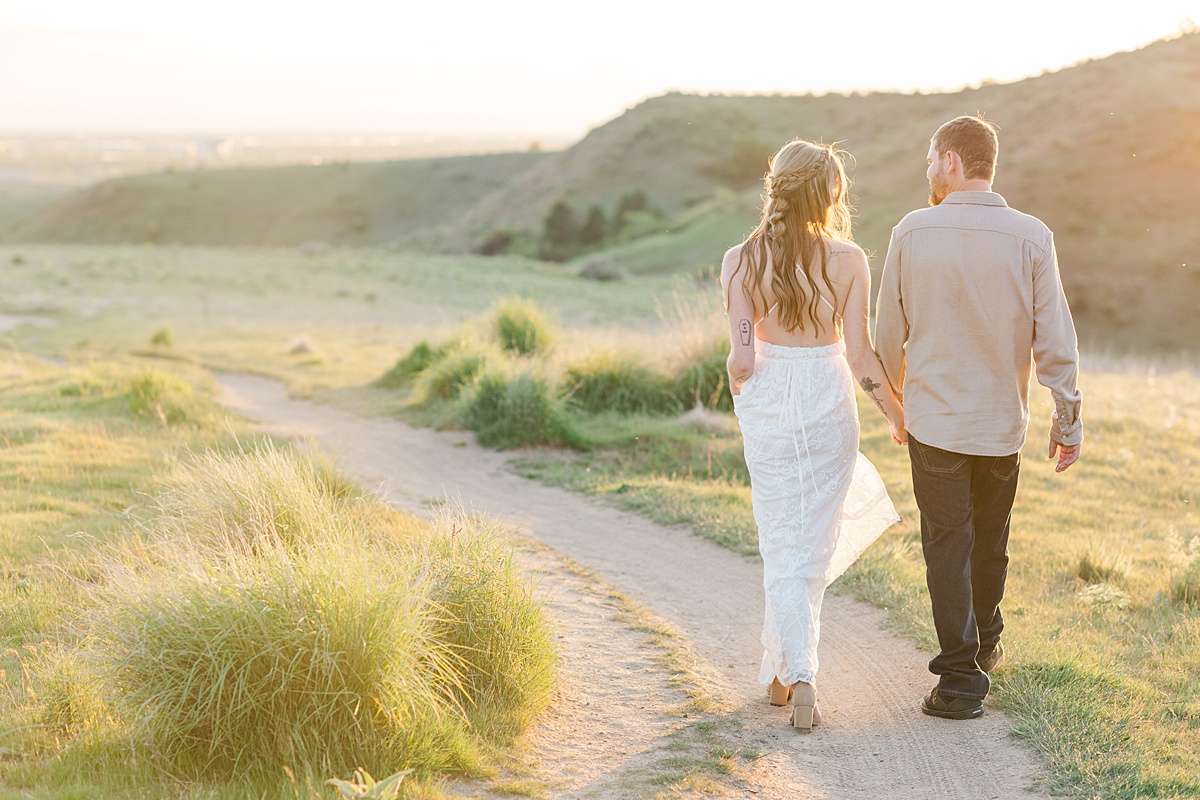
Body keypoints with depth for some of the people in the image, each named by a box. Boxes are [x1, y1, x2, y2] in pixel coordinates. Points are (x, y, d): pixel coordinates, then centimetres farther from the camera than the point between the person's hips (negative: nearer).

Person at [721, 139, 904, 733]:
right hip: (829, 403, 0)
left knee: (782, 545, 8)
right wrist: (896, 413, 7)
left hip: (767, 403, 0)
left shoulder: (741, 261, -7)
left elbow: (743, 356, -10)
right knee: (815, 542, 13)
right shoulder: (848, 261, -8)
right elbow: (859, 354, -7)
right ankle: (784, 667, 20)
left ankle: (797, 672, -4)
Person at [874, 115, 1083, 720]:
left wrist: (900, 395, 18)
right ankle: (986, 644, 39)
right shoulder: (1030, 237, -8)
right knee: (990, 540, 20)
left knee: (947, 545, 4)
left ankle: (961, 677, 2)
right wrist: (1067, 421, 2)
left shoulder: (912, 232, -8)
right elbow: (1055, 340, -8)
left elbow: (888, 335, 0)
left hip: (934, 420, -2)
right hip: (1003, 421, 2)